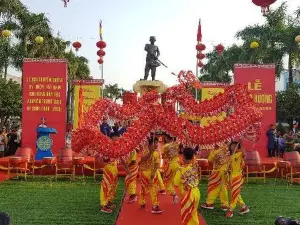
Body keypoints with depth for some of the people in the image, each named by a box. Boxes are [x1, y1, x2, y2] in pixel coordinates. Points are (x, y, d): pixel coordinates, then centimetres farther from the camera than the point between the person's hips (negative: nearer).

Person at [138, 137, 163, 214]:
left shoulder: (157, 153, -1)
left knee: (154, 189, 1)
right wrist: (150, 152, -34)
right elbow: (142, 159, -28)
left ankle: (155, 206, 8)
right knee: (143, 188, 8)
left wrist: (153, 172, -18)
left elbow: (157, 164, -5)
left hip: (153, 173, 3)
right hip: (144, 171, -3)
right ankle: (142, 203, 24)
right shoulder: (145, 150, -10)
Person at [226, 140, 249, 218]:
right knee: (236, 193, 15)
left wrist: (241, 144, -30)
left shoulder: (239, 154, -8)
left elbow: (244, 154, -32)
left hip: (238, 176, -8)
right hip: (232, 176, 8)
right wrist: (228, 169, 4)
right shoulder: (231, 156, 15)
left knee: (235, 193, -4)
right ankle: (244, 207, 29)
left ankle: (230, 210, 2)